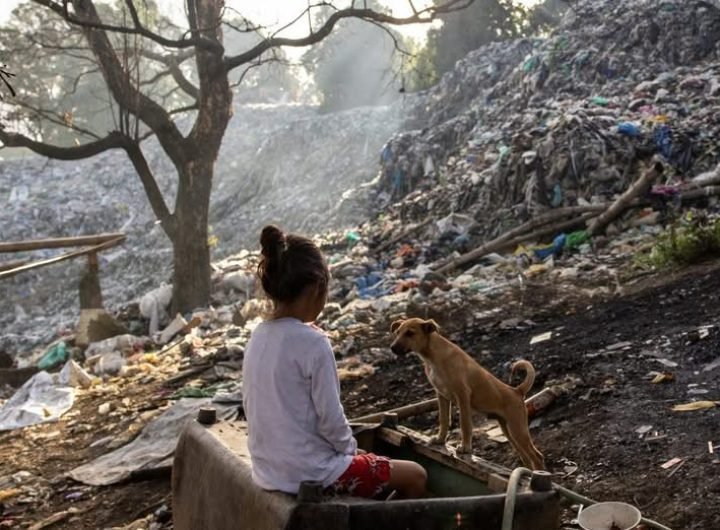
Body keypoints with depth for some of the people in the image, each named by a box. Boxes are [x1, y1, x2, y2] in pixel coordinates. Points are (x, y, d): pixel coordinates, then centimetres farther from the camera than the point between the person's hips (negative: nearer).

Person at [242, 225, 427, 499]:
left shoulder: (258, 337, 1)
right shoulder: (312, 342, -21)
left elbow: (253, 407, 9)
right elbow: (330, 418, -19)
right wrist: (351, 449, 2)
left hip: (269, 470, 8)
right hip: (310, 473, -8)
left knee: (375, 465, 32)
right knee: (415, 476, 9)